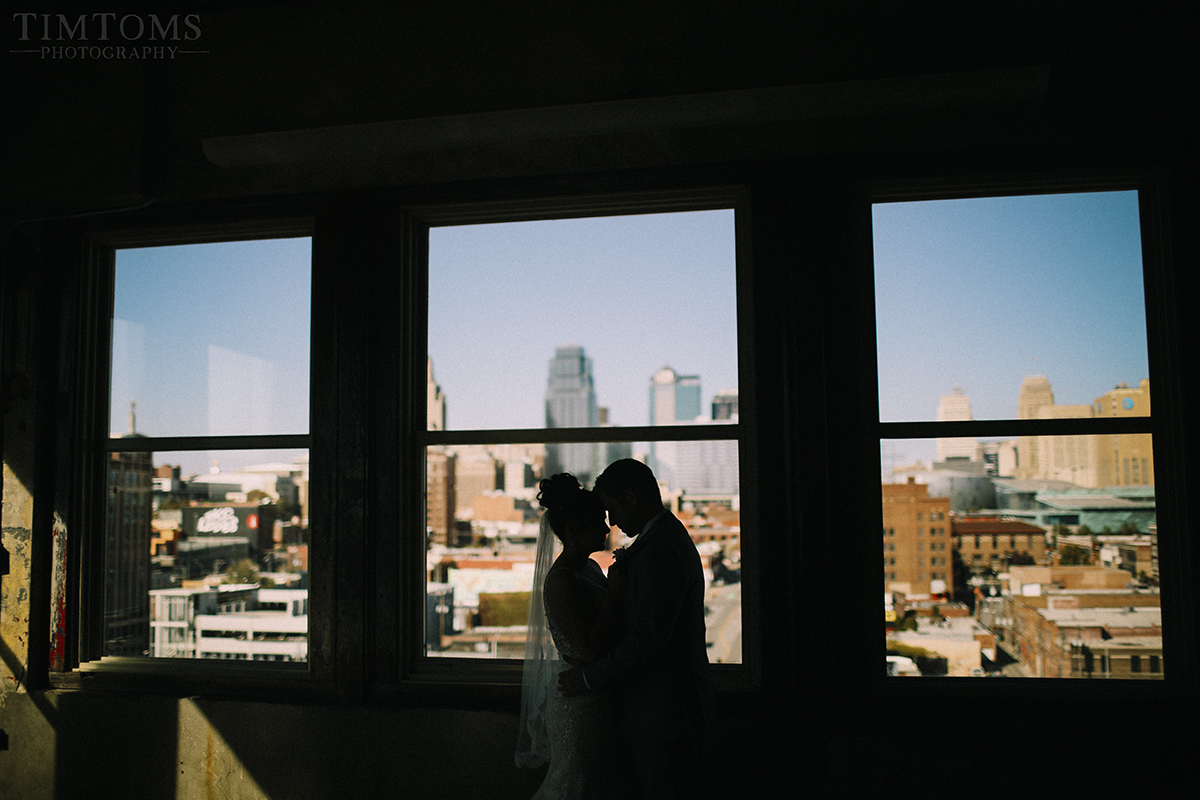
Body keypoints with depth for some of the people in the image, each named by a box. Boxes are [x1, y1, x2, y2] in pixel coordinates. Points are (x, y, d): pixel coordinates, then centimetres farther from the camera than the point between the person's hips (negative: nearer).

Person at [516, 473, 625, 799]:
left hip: (600, 701, 9)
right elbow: (590, 650, -26)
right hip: (579, 705, -9)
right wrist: (615, 591, -25)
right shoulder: (560, 581, -21)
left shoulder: (590, 568, 8)